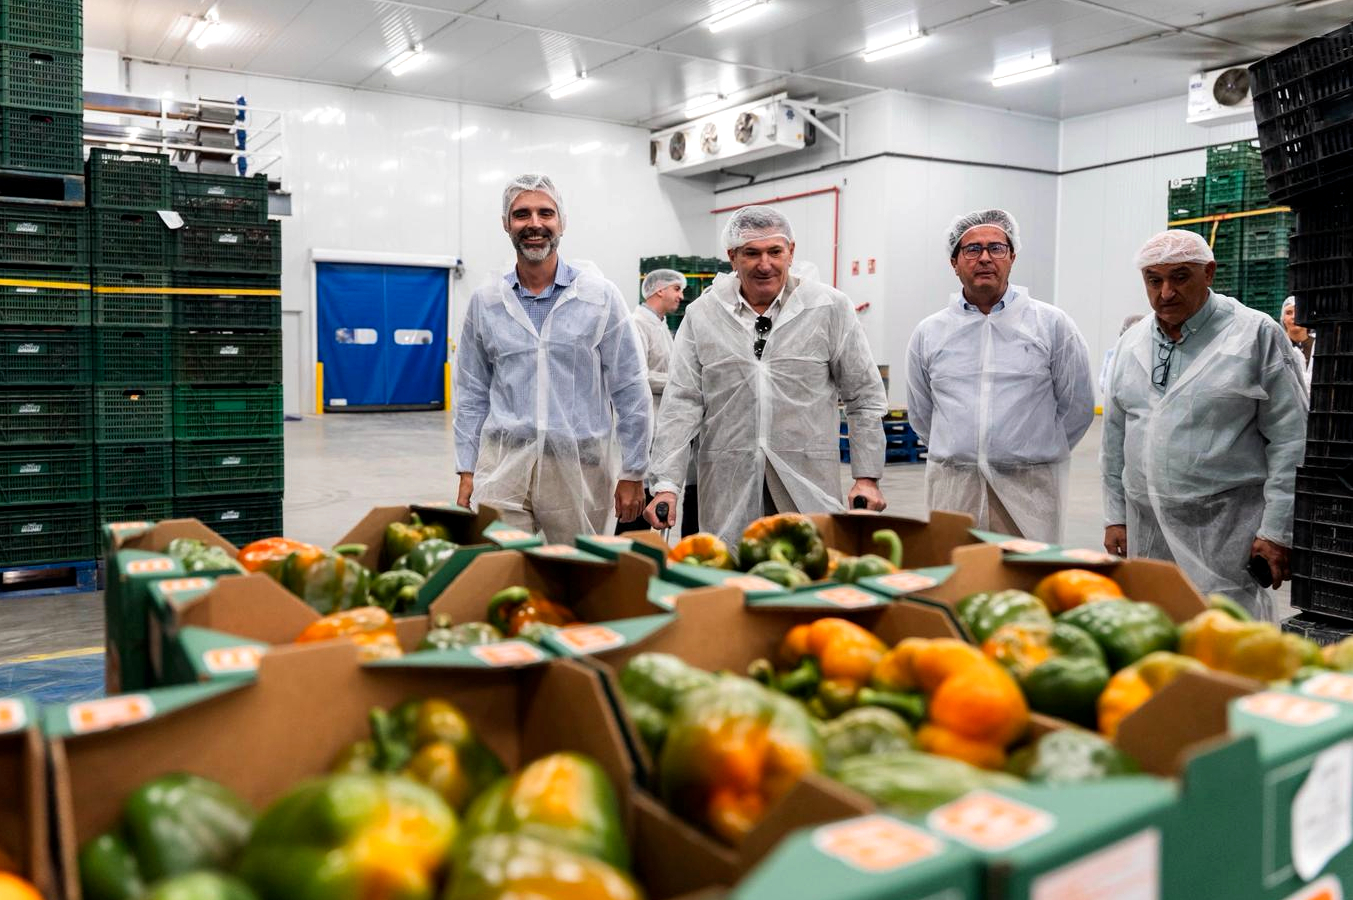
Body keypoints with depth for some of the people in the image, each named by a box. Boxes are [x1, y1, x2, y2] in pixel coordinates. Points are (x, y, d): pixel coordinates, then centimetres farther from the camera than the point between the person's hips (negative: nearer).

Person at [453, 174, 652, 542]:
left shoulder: (601, 296, 0)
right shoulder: (485, 301, 7)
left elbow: (631, 392, 1)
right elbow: (472, 396, 12)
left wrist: (632, 474, -1)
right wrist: (467, 472, 6)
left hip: (580, 469, -1)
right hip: (502, 467, 1)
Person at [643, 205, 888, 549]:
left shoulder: (830, 307, 2)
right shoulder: (702, 315, 5)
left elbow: (865, 397, 6)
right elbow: (681, 403, 2)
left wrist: (867, 477, 2)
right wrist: (667, 484, -5)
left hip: (809, 491, -1)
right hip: (727, 492, 1)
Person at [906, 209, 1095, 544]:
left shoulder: (1052, 324, 3)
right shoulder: (928, 333, 9)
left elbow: (1077, 407, 8)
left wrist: (1036, 454, 12)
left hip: (1028, 491, -1)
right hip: (951, 490, 2)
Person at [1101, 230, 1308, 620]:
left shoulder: (1257, 335, -3)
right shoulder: (1131, 343, 12)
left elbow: (1290, 440, -5)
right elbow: (1115, 438, 16)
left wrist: (1277, 529, -9)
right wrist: (1115, 516, 13)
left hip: (1224, 533, -5)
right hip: (1145, 529, 5)